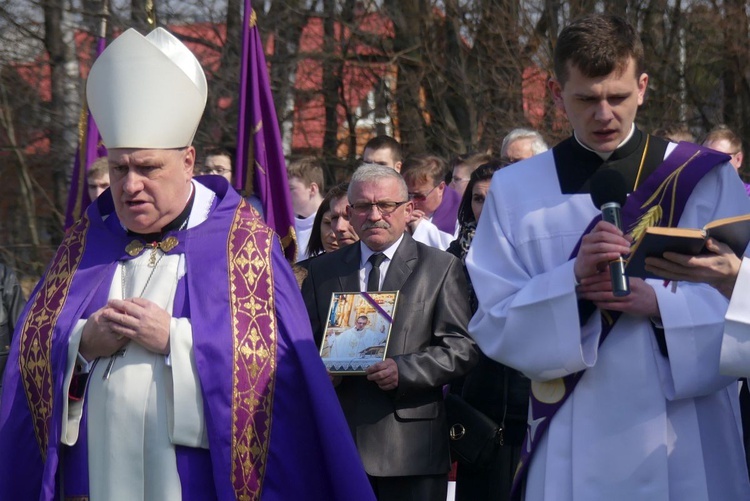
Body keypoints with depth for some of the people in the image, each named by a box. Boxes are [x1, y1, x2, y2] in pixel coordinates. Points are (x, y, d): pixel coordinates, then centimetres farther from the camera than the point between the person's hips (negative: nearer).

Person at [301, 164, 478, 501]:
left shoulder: (441, 268, 6)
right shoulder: (323, 270, 17)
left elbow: (462, 347, -1)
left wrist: (404, 371, -16)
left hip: (411, 444, -2)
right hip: (337, 441, 2)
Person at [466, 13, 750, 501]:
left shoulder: (704, 177, 1)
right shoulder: (516, 190, 2)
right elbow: (494, 326, -2)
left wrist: (660, 302, -18)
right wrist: (574, 279, -17)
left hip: (686, 441, 0)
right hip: (573, 447, 0)